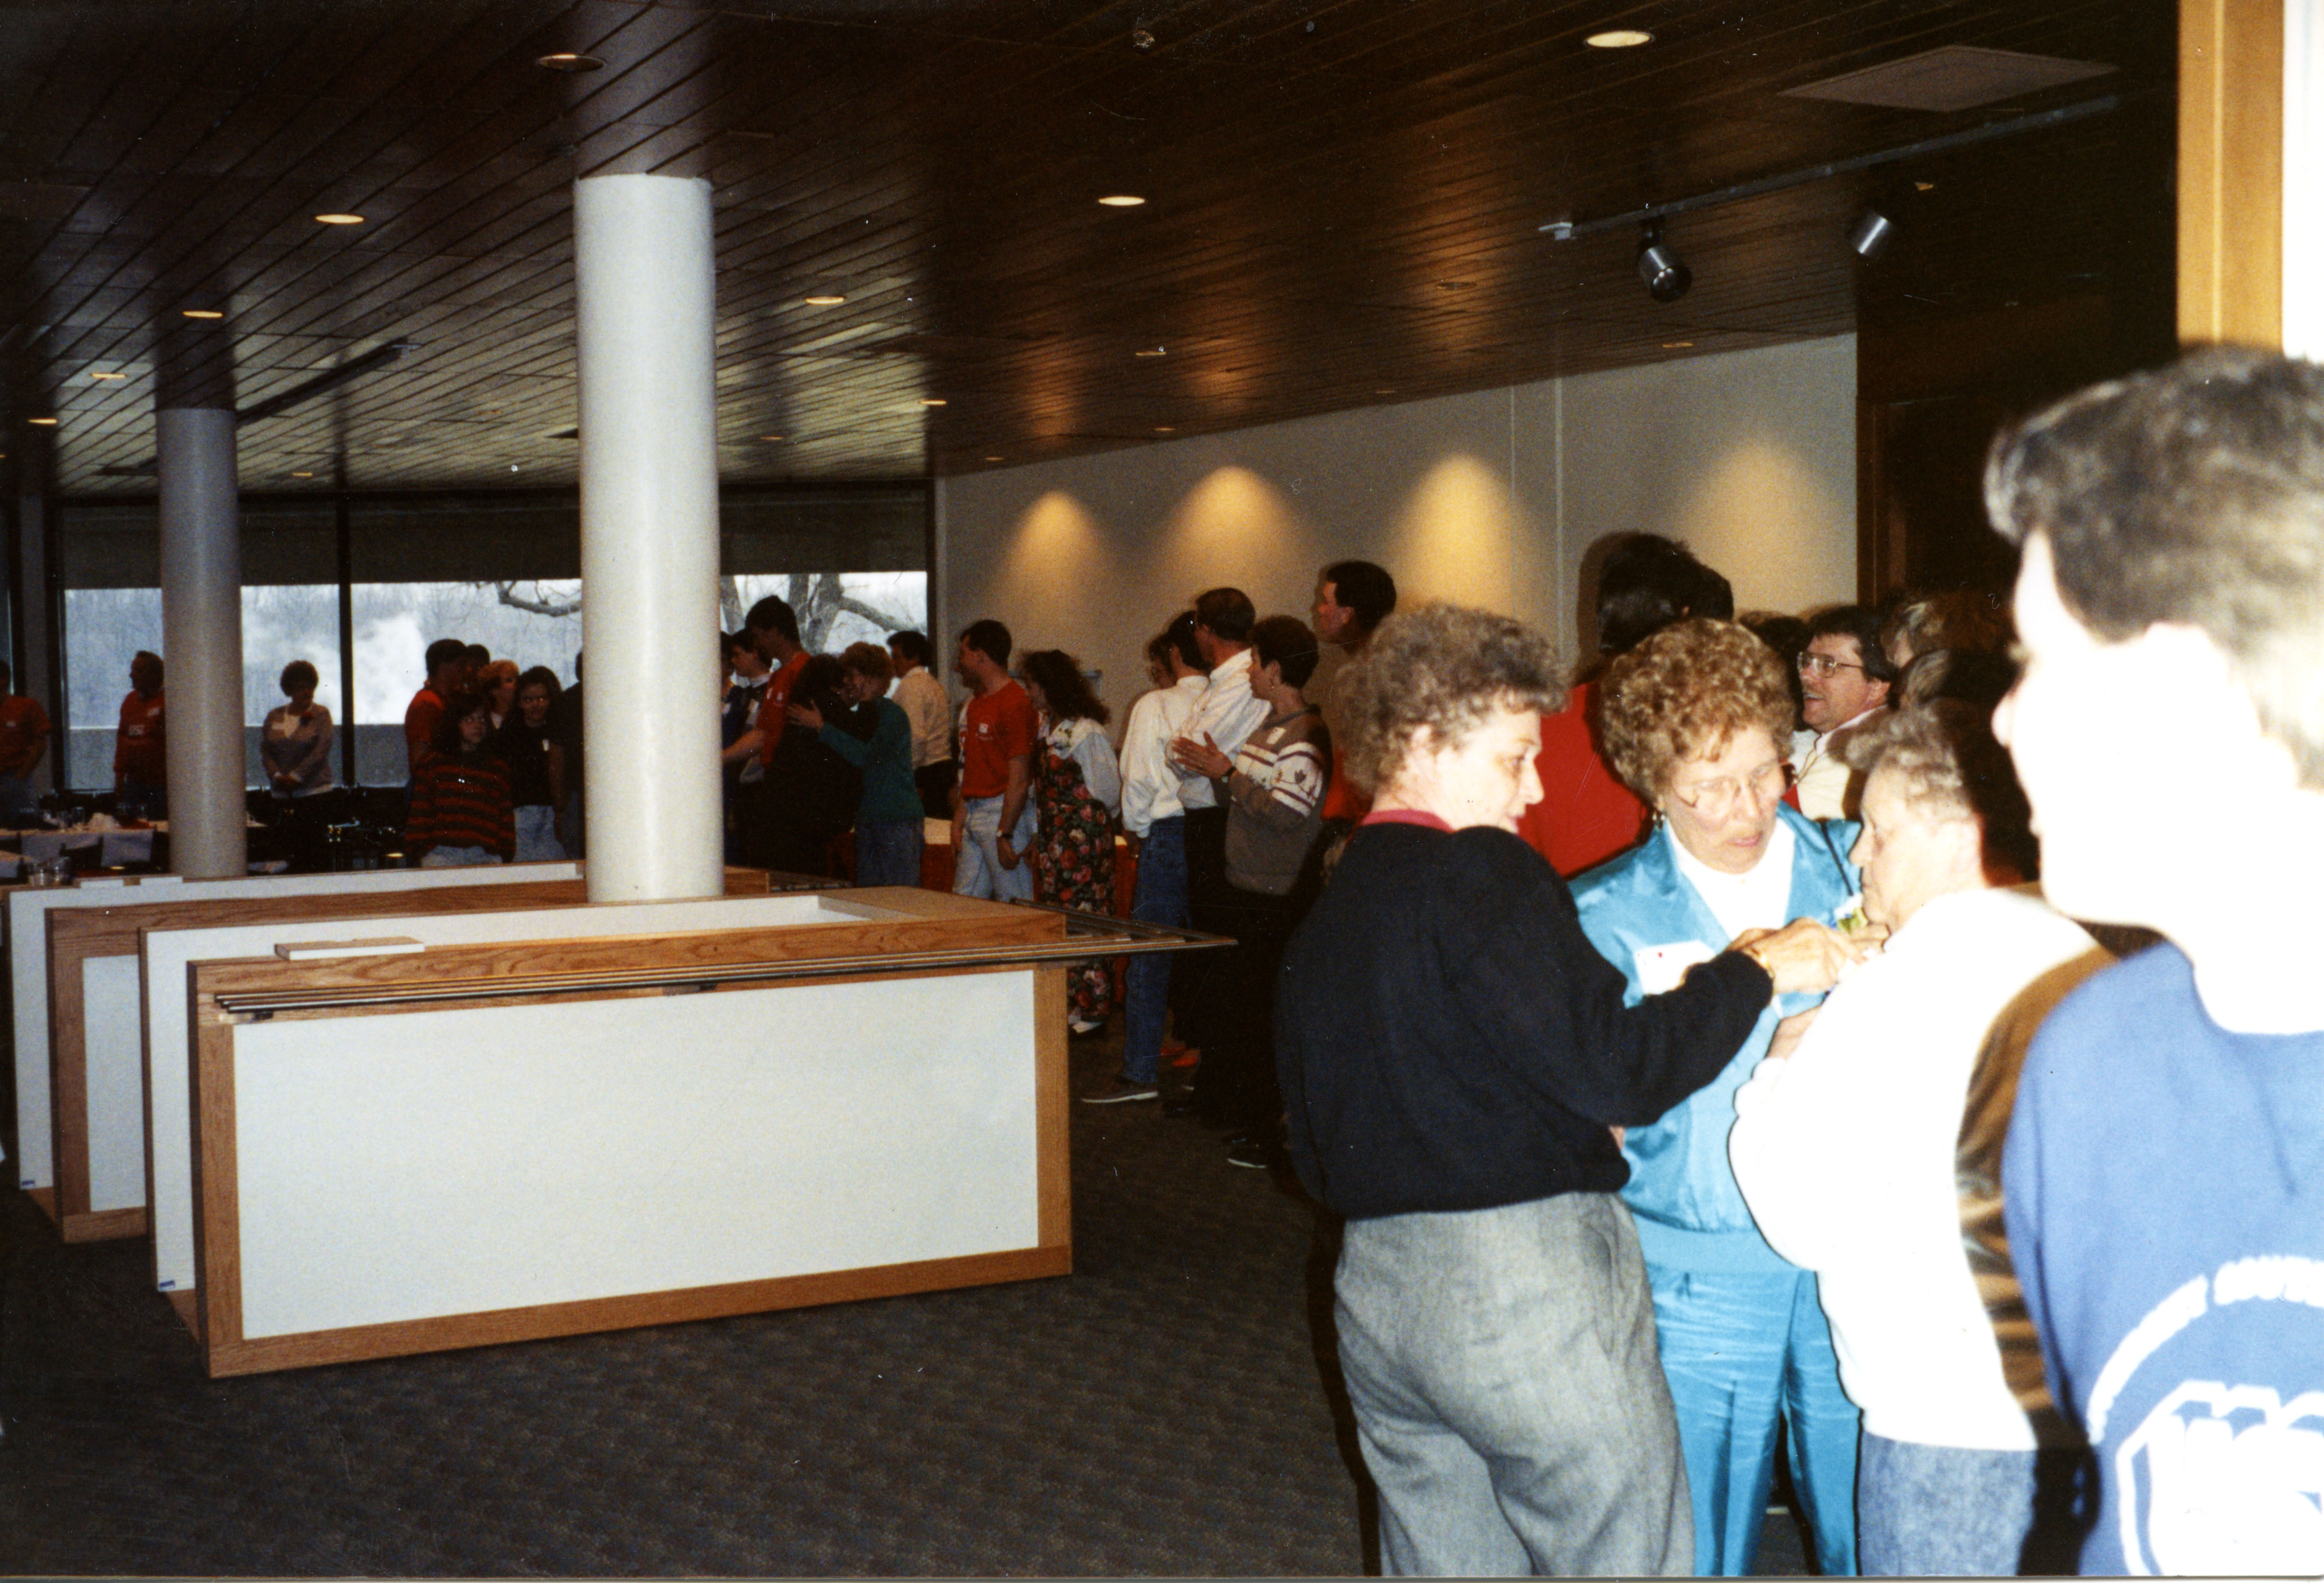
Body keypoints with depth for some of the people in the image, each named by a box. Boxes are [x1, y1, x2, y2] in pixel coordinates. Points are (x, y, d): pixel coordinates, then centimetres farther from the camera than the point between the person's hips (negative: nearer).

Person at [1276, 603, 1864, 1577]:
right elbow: (1614, 1069, -19)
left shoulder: (1318, 924, 13)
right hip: (1529, 1271, -8)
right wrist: (1753, 969, -7)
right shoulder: (1481, 875, -12)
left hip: (1371, 1292, 8)